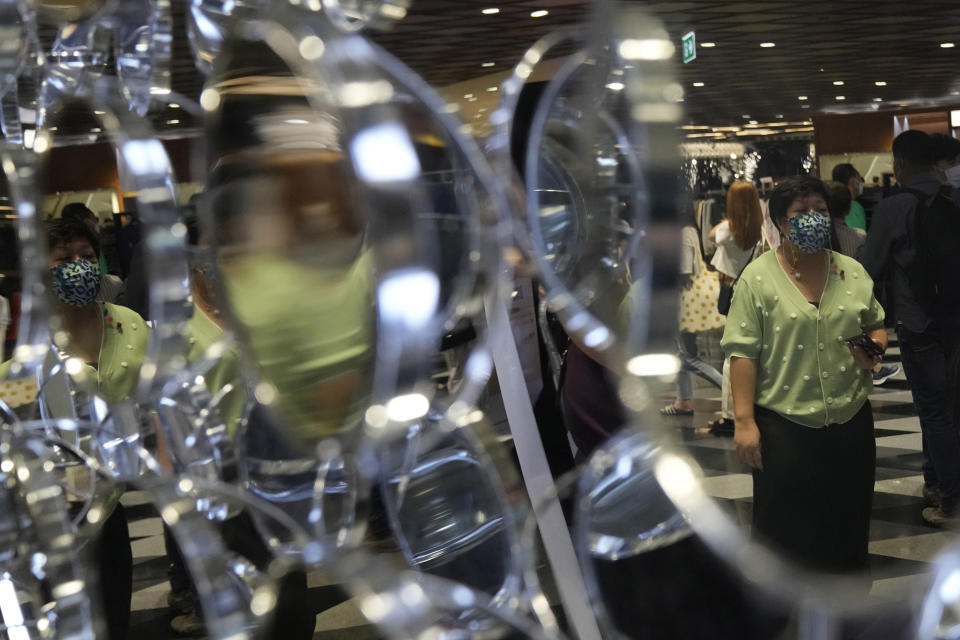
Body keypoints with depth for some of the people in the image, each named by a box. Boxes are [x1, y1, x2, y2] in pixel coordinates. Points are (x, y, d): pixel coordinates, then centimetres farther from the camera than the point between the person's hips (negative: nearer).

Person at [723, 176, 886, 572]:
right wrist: (745, 421, -15)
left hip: (851, 421, 4)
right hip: (785, 425, -4)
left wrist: (875, 345, -4)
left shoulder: (853, 272, 8)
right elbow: (743, 351, -9)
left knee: (848, 524, 12)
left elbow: (875, 324, 20)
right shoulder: (758, 277, -6)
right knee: (786, 527, 3)